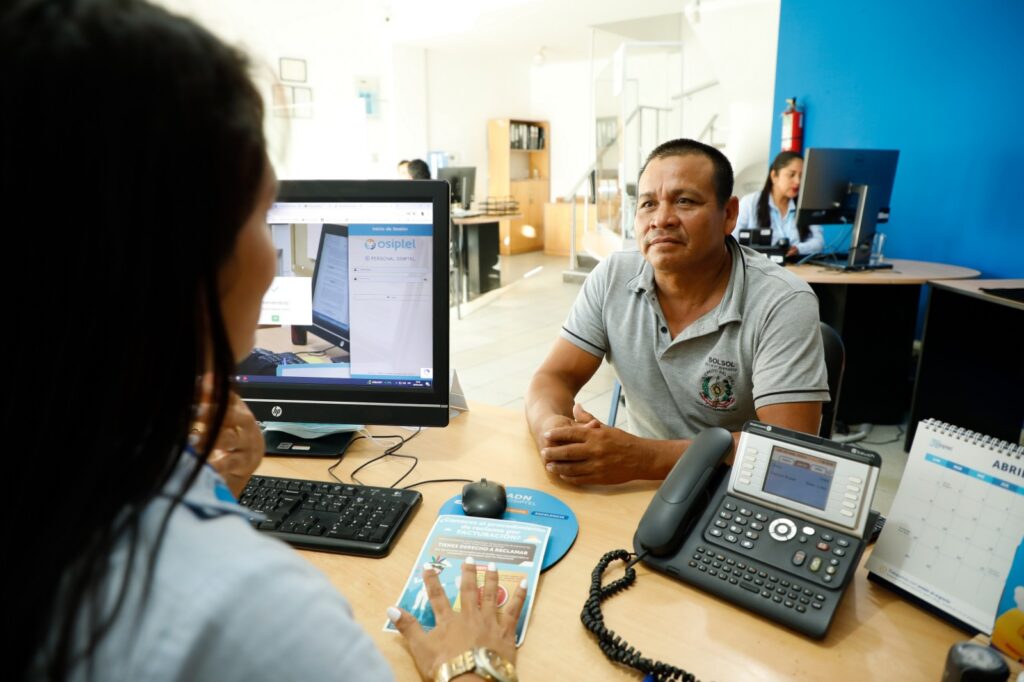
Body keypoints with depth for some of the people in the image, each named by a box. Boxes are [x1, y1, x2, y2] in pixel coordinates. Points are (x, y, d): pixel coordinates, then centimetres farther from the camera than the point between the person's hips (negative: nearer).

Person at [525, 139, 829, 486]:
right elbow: (555, 377, -4)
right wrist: (552, 429, -26)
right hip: (640, 493, 3)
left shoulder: (783, 304, -16)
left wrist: (643, 457, -33)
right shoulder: (612, 277, -5)